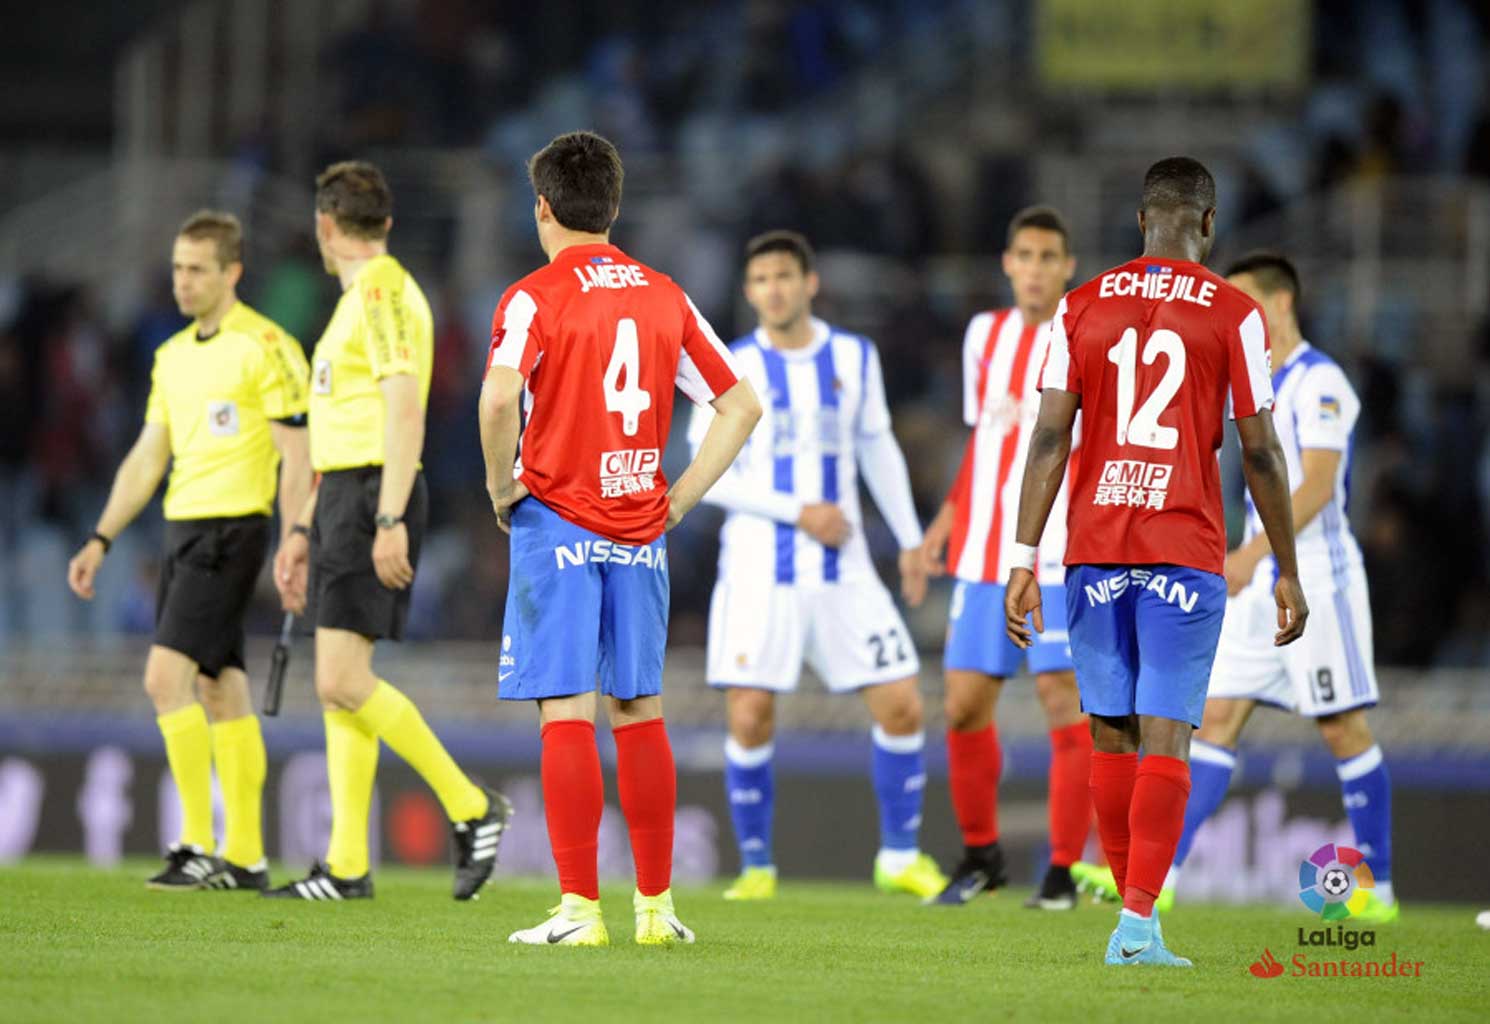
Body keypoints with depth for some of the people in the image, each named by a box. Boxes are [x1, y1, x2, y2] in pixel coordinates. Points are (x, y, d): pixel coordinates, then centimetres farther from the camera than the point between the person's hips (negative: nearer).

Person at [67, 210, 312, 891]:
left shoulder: (266, 348, -10)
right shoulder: (173, 355, 15)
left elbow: (296, 457, -12)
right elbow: (146, 458, 19)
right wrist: (100, 542, 14)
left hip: (232, 529, -8)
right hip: (182, 529, 8)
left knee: (167, 676, -16)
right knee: (220, 689, 7)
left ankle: (198, 844, -14)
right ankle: (244, 856, 10)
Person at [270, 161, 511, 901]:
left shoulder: (384, 292, -11)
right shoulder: (357, 300, 20)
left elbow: (405, 411, -20)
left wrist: (390, 520, -25)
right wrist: (305, 530, 26)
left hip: (375, 496, -10)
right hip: (343, 496, 10)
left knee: (343, 681, -15)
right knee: (337, 687, 6)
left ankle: (470, 807, -6)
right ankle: (347, 866, 6)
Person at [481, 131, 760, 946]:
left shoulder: (536, 296, -7)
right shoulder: (664, 296, 10)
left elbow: (500, 394, -24)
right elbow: (740, 402, 12)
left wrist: (501, 483, -9)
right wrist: (681, 496, 11)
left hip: (557, 520, -5)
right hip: (639, 530, 5)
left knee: (565, 710, -5)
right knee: (639, 710, 12)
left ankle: (579, 908, -10)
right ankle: (656, 903, 14)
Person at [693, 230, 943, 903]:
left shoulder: (855, 358, 7)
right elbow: (710, 475, -8)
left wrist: (909, 540, 18)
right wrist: (798, 513, -15)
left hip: (842, 570, 3)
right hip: (759, 569, -3)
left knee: (901, 707, -2)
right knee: (750, 720, -10)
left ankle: (900, 858, 14)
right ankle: (756, 867, 7)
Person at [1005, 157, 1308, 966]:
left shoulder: (1082, 307, 6)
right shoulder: (1232, 315, 1)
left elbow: (1050, 438, 0)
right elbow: (1259, 453, 1)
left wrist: (1025, 558, 1)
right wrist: (1287, 574, 8)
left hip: (1096, 551, 2)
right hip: (1185, 555, -2)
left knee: (1111, 734, 11)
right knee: (1166, 738, -4)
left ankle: (1132, 912, 18)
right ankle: (1139, 921, -14)